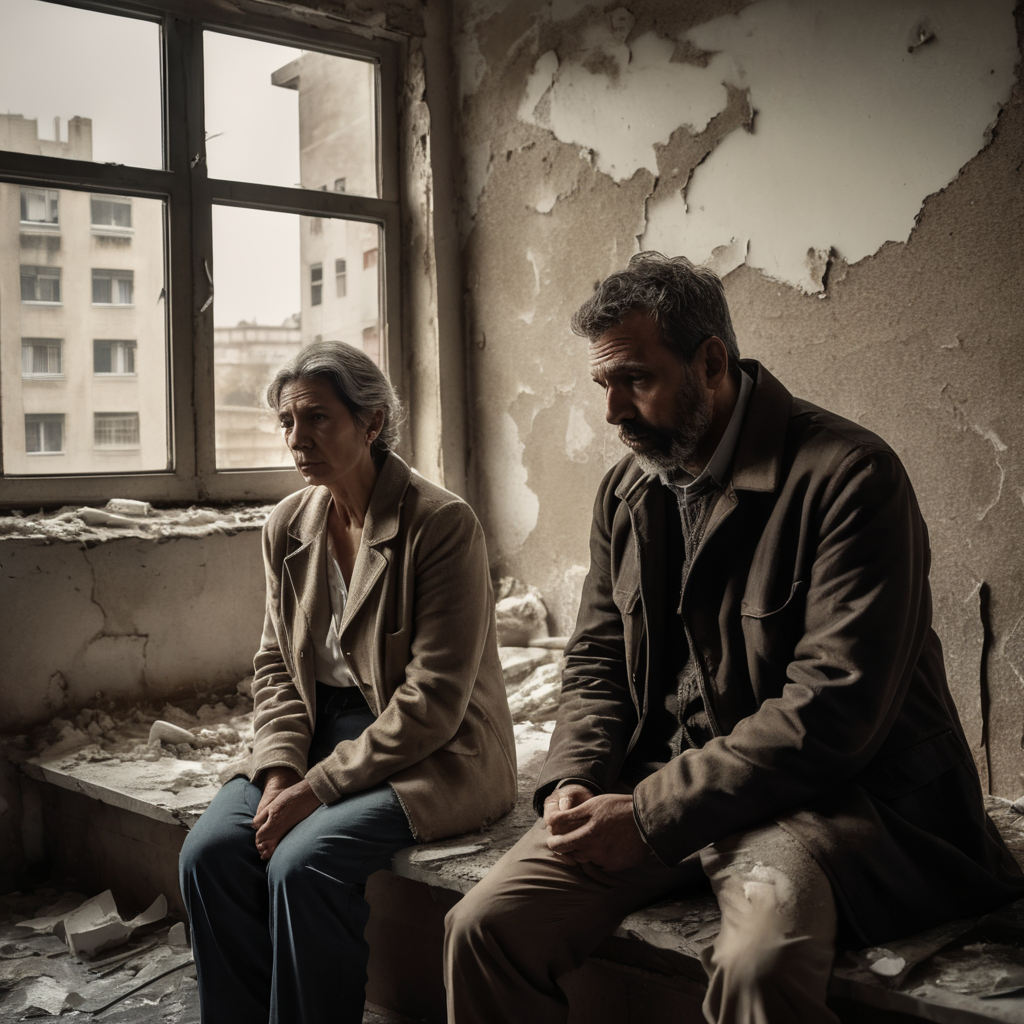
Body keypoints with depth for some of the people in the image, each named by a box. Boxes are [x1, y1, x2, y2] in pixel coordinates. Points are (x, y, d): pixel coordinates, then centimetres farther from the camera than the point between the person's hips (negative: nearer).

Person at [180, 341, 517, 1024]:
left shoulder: (442, 524, -16)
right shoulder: (288, 526, 6)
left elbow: (433, 698, -18)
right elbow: (276, 665, 10)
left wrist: (321, 787, -20)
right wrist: (280, 769, -8)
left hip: (431, 756, -6)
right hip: (322, 735, 6)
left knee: (302, 862, -27)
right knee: (210, 850, -16)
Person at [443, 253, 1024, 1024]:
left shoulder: (849, 475, -15)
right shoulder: (627, 489, 9)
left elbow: (833, 709, -20)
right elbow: (598, 657, 15)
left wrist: (652, 814, -21)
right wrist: (572, 780, -5)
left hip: (818, 791, -6)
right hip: (656, 786, 6)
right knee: (484, 927, -9)